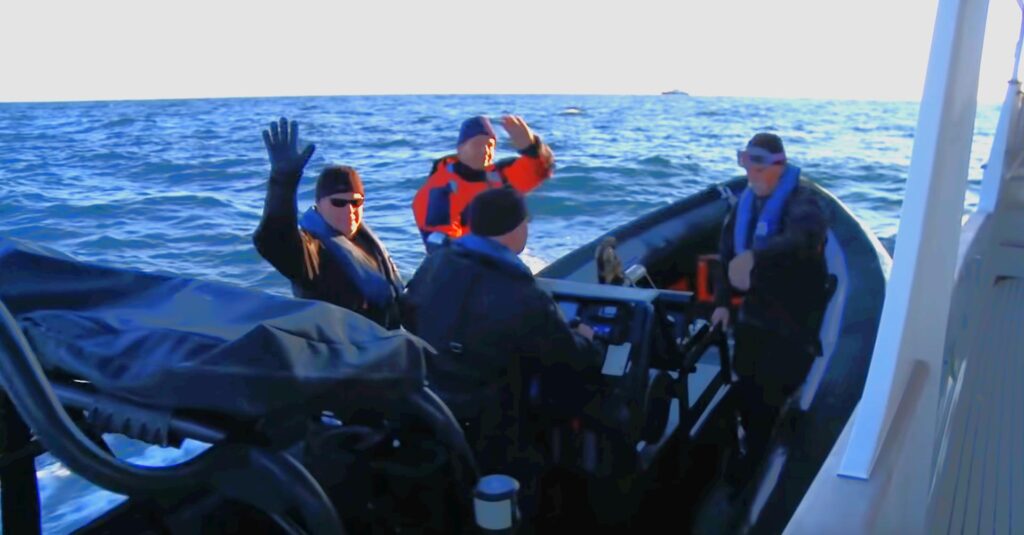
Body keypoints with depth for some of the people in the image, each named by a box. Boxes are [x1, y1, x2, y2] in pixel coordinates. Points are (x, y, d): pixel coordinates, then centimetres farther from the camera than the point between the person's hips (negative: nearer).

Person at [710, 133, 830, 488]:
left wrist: (755, 257, -53)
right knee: (746, 388, 16)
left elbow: (804, 238, -42)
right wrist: (722, 301, 4)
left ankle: (759, 459, 22)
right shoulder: (745, 203, 6)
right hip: (754, 315, 7)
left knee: (772, 394, 0)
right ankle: (752, 448, 40)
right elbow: (727, 253, 11)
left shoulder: (801, 201, -19)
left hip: (793, 321, -7)